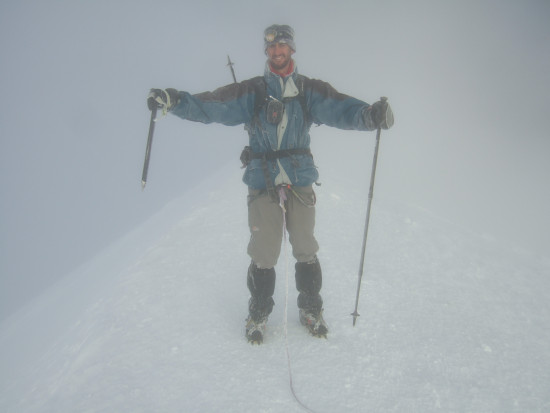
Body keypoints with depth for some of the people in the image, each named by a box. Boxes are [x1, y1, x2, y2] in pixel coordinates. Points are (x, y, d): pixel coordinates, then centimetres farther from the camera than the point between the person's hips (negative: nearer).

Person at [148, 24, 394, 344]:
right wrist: (175, 101, -19)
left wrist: (369, 114, -30)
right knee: (263, 254, 1)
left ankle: (311, 309, 28)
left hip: (300, 181, 1)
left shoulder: (309, 90, 5)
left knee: (306, 250, 6)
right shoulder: (252, 92, 5)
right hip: (262, 183, 0)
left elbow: (340, 108, -10)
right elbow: (212, 106, -3)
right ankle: (259, 314, 23)